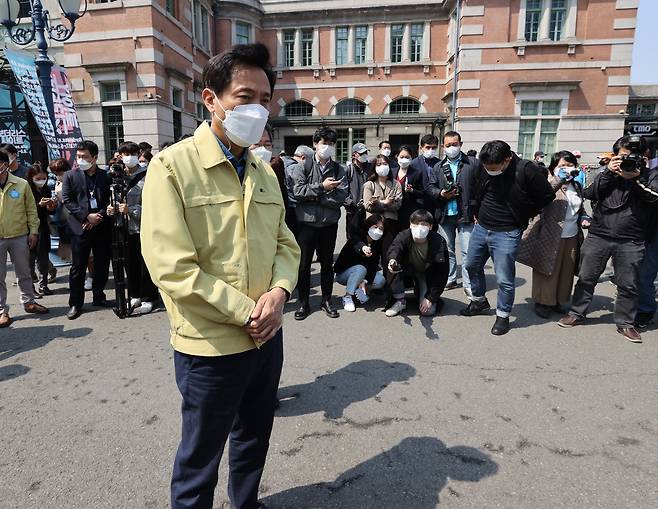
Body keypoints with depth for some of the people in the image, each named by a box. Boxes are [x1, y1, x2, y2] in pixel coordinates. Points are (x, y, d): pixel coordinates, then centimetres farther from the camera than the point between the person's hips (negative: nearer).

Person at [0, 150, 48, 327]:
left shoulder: (21, 184, -2)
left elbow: (31, 210, 3)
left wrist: (33, 231, 0)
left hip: (20, 236, 0)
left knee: (24, 273, 14)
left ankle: (29, 302, 30)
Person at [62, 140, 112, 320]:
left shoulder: (106, 176, 6)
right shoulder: (70, 176, 5)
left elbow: (110, 201, 5)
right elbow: (67, 200, 0)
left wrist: (100, 216, -10)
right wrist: (87, 216, -11)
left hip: (102, 226, 1)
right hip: (80, 227, -1)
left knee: (102, 265, 8)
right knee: (78, 267, 2)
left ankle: (99, 297, 24)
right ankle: (75, 303, 12)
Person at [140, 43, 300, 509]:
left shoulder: (264, 172, 6)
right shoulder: (173, 166, -13)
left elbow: (286, 244, 8)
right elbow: (173, 268, -20)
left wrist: (278, 293, -12)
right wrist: (249, 313, -17)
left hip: (267, 336, 6)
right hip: (211, 346, -6)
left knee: (254, 440, 26)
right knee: (200, 457, 16)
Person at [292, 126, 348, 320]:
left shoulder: (338, 170, 5)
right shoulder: (302, 167, 1)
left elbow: (341, 197, -9)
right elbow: (298, 190, -14)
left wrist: (313, 197, -13)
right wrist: (322, 187, -14)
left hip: (329, 223, 2)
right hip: (306, 222, -2)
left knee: (327, 263, 13)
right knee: (304, 263, 6)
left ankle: (327, 300, 28)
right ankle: (303, 302, 19)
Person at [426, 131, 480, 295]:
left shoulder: (473, 163, -1)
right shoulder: (438, 167, 11)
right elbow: (430, 187, 8)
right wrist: (441, 193, -13)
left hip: (466, 214, -4)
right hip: (445, 214, 4)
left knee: (467, 251, -2)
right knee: (447, 250, 14)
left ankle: (469, 285, 8)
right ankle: (450, 279, 28)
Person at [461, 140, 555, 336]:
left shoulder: (526, 170, -20)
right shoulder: (483, 167, -6)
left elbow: (548, 196, -9)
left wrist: (523, 217, -2)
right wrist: (477, 213, 10)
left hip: (506, 233, -5)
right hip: (480, 228, 6)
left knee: (504, 279, 0)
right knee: (472, 265, 18)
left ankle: (503, 316, 21)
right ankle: (479, 301, 40)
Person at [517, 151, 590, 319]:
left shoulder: (577, 186, 12)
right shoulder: (550, 183, -8)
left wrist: (584, 217, 6)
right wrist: (559, 179, -32)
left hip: (572, 238, 7)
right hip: (551, 237, -6)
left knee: (566, 272, 14)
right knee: (548, 271, 4)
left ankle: (556, 301, 30)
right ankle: (542, 302, 19)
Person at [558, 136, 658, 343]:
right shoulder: (608, 173, 8)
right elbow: (589, 194, -4)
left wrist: (636, 179, -18)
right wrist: (608, 173, -11)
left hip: (631, 242, 0)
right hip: (598, 236, 1)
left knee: (628, 285, 7)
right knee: (586, 278, 7)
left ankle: (625, 323, 22)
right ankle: (576, 313, 21)